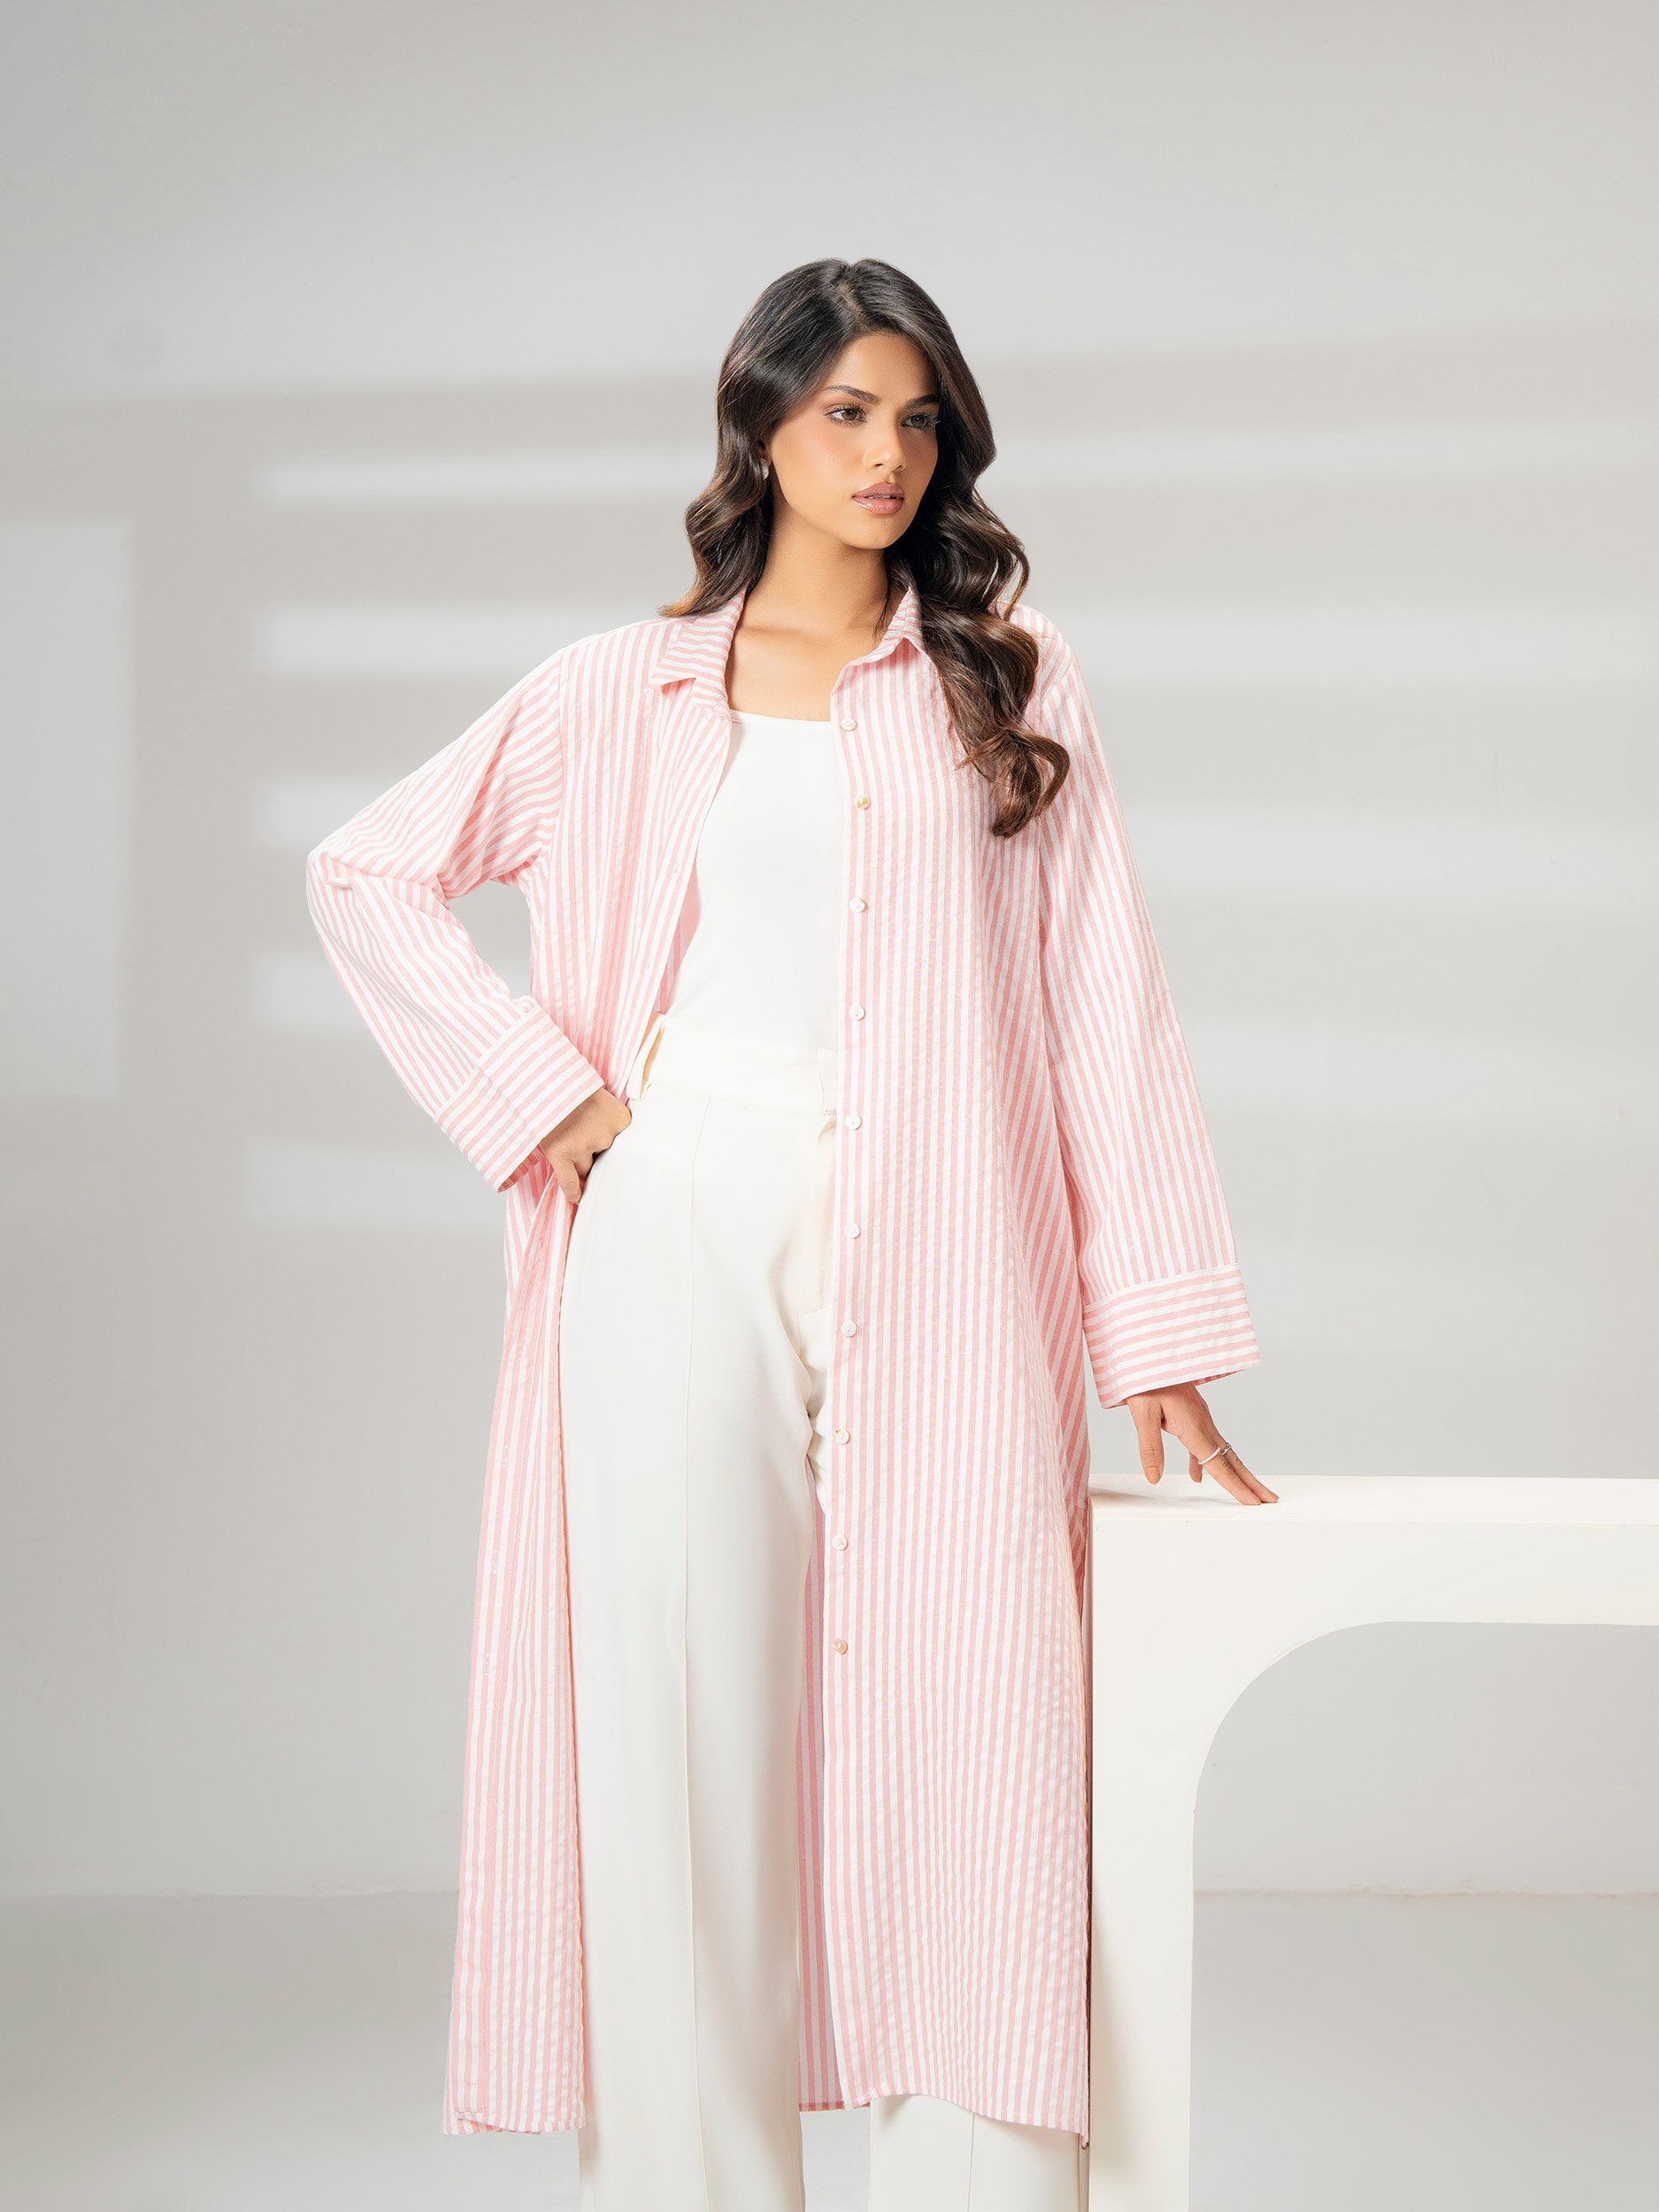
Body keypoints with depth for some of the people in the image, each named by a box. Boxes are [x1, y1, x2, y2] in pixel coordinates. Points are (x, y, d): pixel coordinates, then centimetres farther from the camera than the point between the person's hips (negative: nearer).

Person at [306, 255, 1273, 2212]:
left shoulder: (1010, 683, 12)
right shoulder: (626, 692, 12)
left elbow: (1101, 1007, 7)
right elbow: (368, 873, 14)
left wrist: (1161, 1345, 1)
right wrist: (549, 1094, 3)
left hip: (938, 1279, 0)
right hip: (685, 1250, 0)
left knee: (965, 1772, -4)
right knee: (679, 1766, 2)